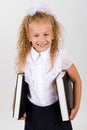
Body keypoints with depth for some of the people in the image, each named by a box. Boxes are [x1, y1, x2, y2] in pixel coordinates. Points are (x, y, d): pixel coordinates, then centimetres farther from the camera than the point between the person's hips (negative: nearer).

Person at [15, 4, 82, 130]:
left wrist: (76, 107, -5)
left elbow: (76, 80, -5)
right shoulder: (24, 58, -11)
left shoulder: (60, 55, -17)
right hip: (32, 111, 2)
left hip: (57, 110, -1)